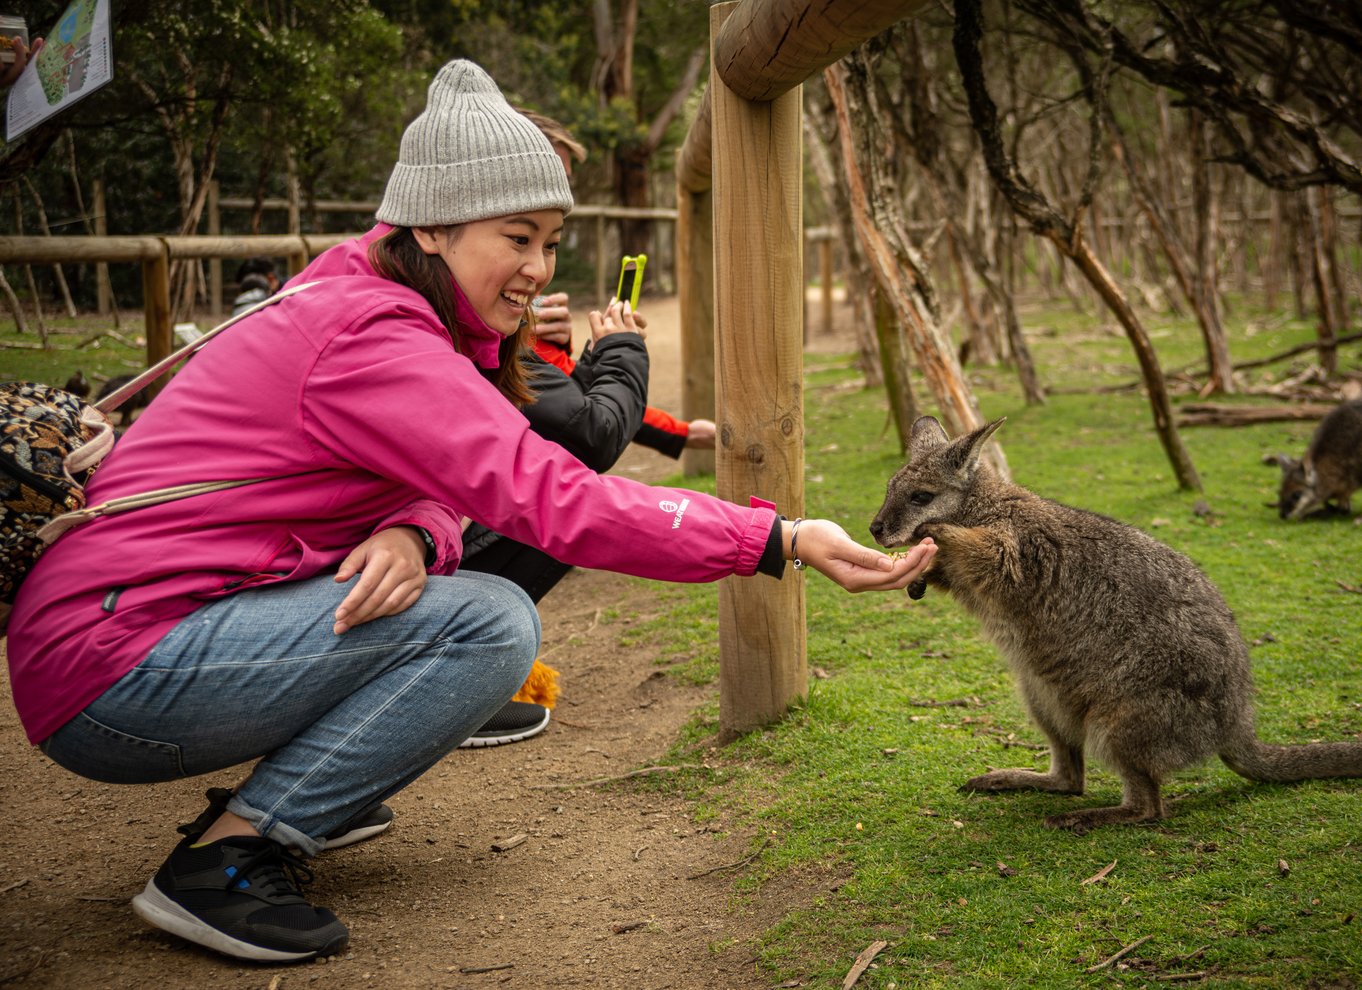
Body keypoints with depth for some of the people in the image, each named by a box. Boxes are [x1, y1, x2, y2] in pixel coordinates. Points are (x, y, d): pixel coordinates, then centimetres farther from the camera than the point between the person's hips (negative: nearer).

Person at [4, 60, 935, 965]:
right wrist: (785, 540, -29)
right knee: (492, 623, -17)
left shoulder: (361, 302, 10)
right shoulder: (367, 338, -20)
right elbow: (556, 499, -29)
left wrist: (413, 535, -17)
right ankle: (224, 859, -11)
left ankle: (274, 800, 8)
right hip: (107, 667, -9)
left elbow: (441, 490, 8)